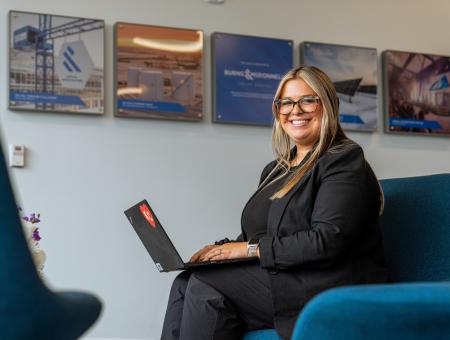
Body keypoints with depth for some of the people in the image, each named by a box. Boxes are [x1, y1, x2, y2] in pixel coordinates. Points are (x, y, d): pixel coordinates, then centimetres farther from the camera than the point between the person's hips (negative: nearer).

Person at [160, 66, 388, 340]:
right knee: (184, 284, -12)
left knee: (207, 283, -21)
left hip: (333, 288, -8)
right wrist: (221, 249, -3)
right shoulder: (274, 170, 21)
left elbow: (327, 241, -18)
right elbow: (254, 236, 19)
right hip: (280, 277, 8)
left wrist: (252, 249, -15)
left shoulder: (345, 160, -6)